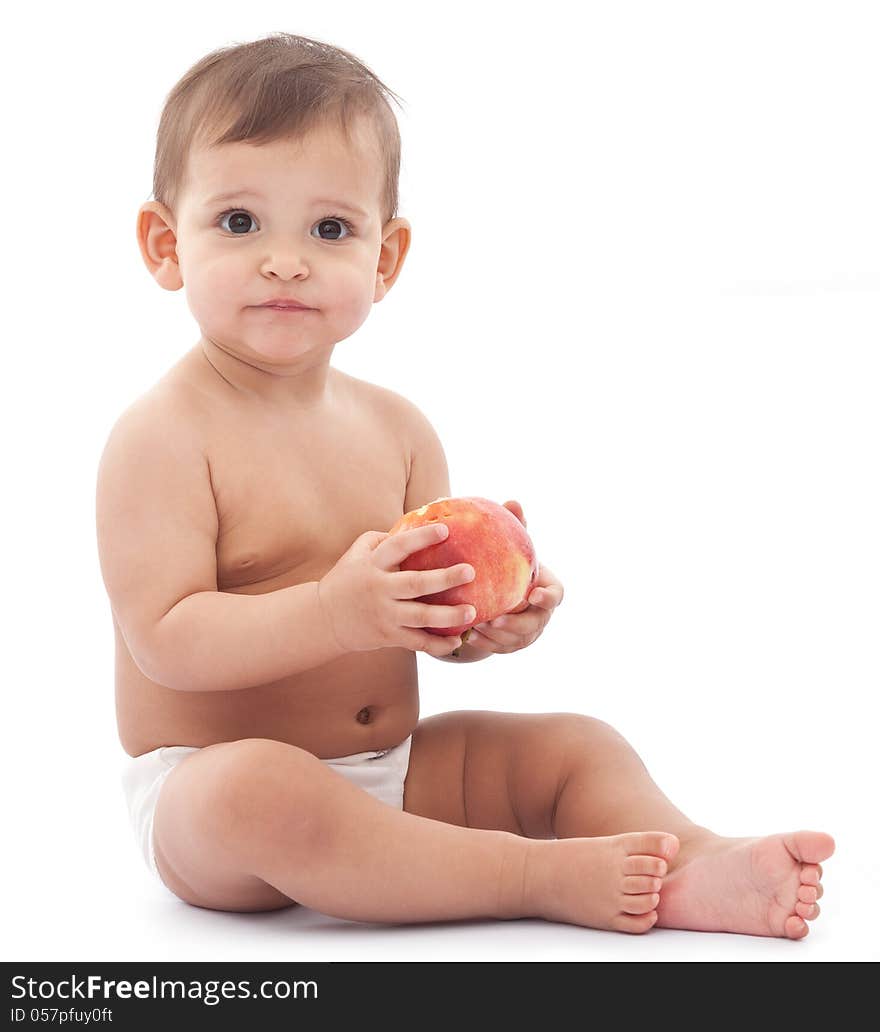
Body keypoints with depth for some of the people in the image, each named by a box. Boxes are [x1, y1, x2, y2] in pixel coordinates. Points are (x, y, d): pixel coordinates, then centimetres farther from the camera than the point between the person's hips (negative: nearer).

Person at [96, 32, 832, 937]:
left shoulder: (396, 428, 6)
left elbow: (433, 622, 8)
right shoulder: (161, 436, -14)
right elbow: (164, 640, -22)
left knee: (575, 745, -1)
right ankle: (545, 877, -32)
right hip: (203, 786, -6)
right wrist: (334, 614, -35)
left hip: (389, 771, 7)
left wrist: (493, 616, -16)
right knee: (254, 792, -38)